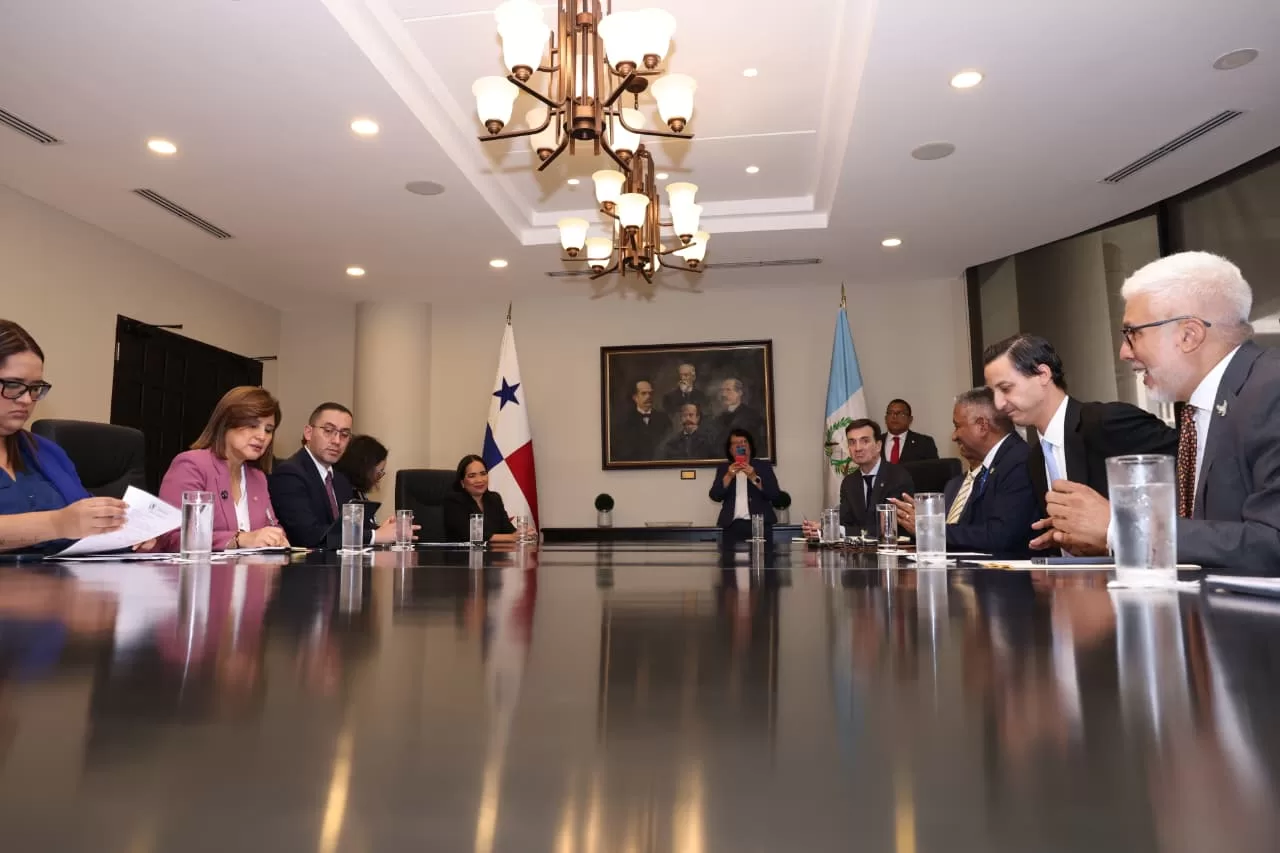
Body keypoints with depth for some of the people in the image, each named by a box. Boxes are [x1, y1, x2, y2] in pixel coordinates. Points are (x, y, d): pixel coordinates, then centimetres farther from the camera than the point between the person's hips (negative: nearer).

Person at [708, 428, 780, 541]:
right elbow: (715, 496, 2)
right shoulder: (724, 468, 13)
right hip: (732, 526, 1)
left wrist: (754, 477, -12)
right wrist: (729, 476, -11)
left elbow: (775, 495, -1)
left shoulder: (763, 466, 9)